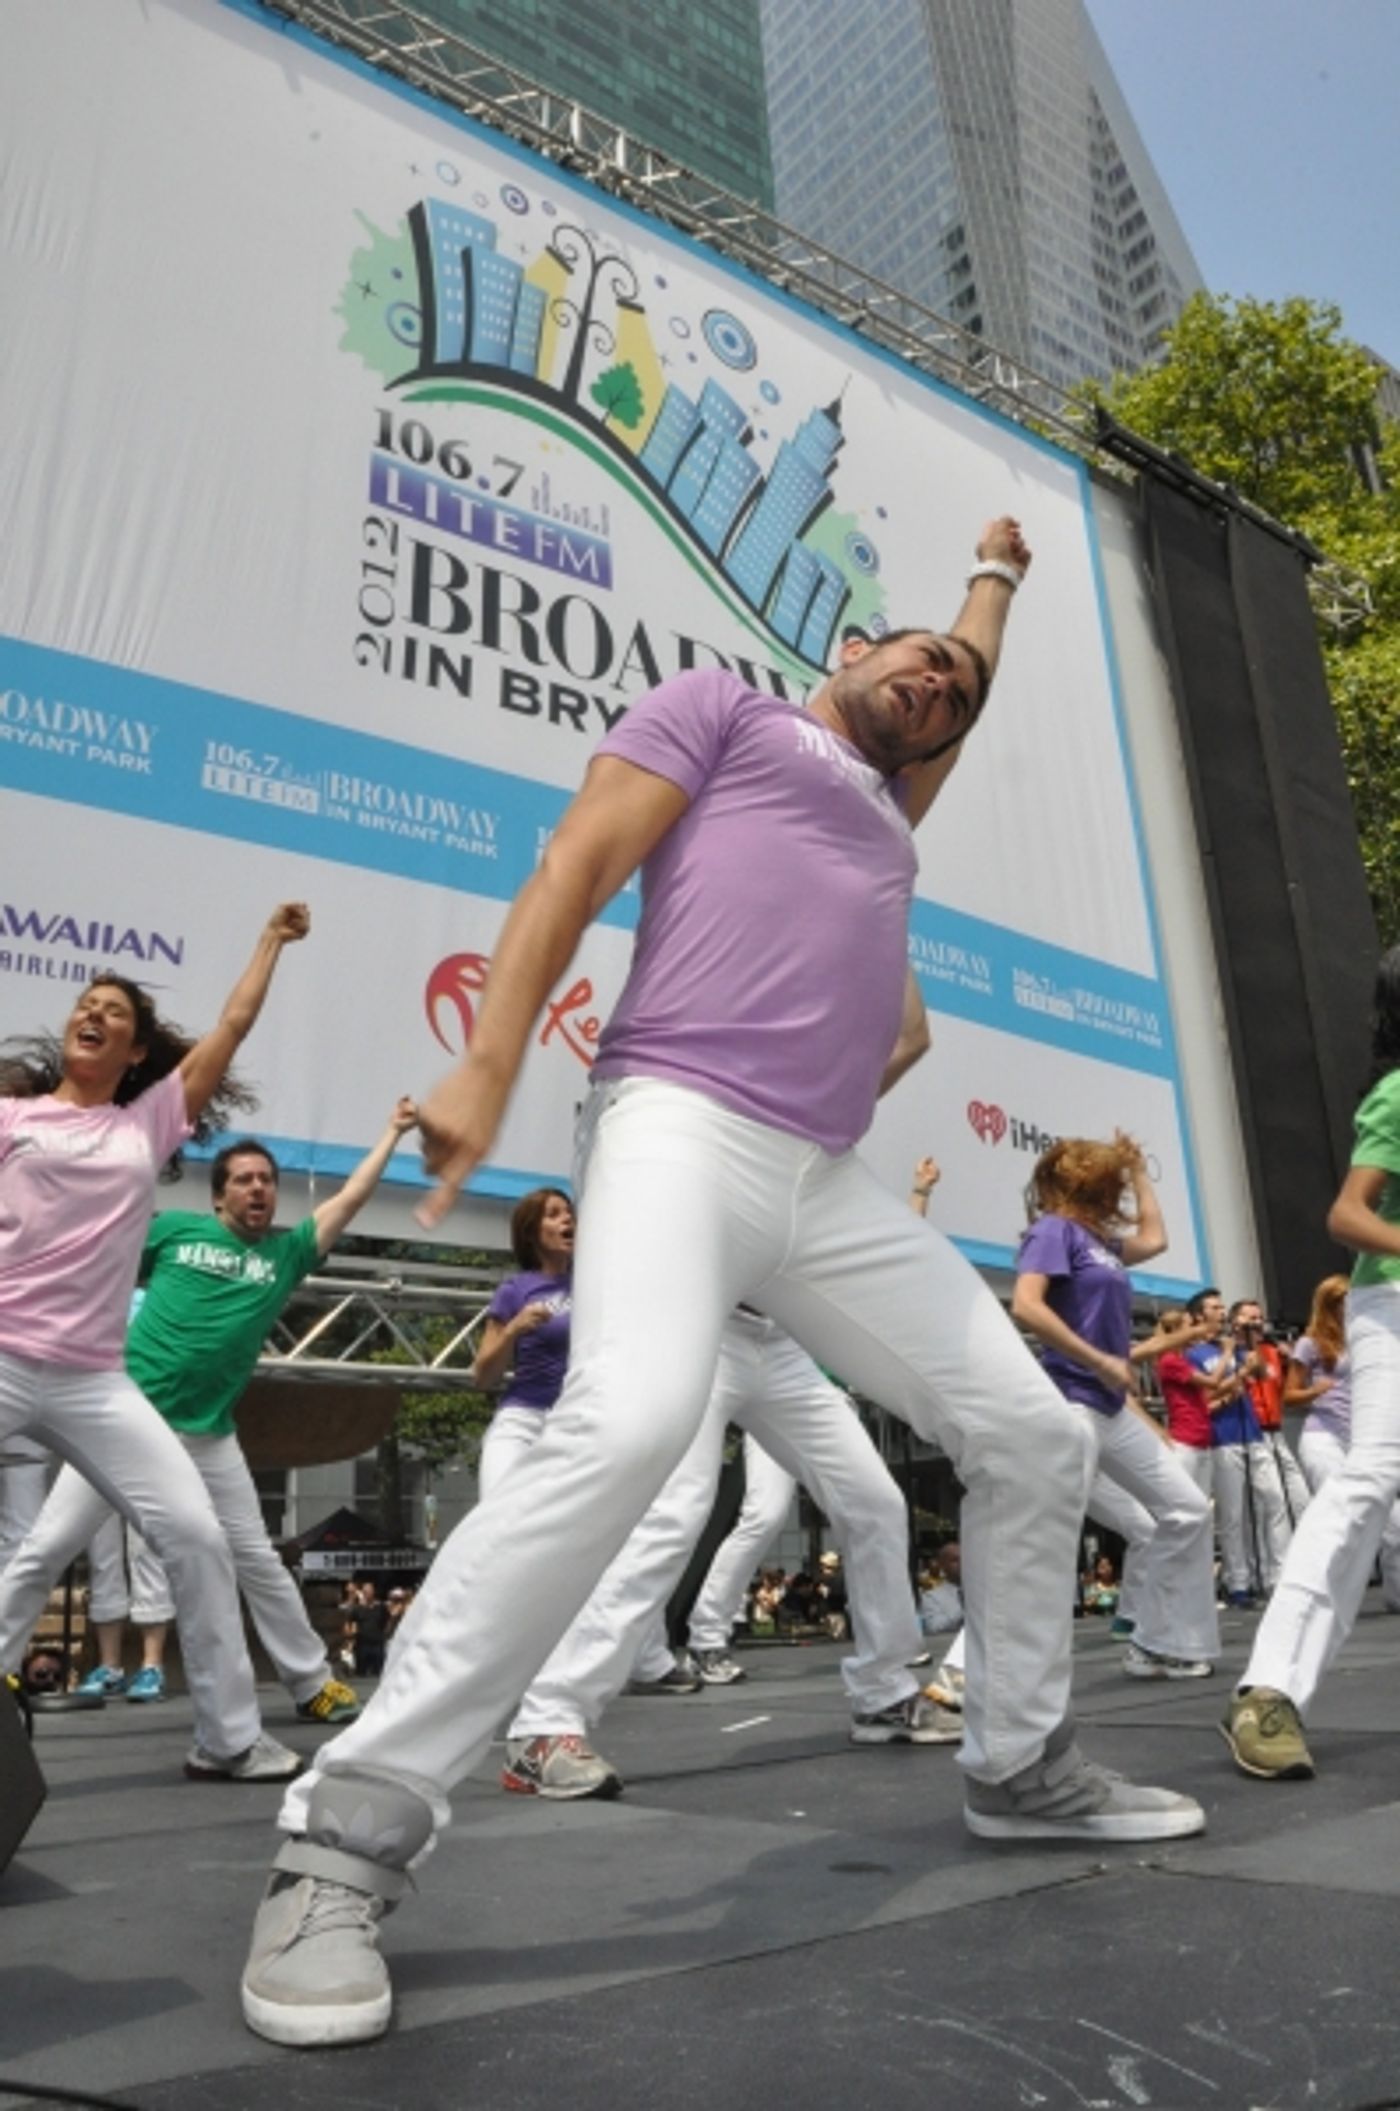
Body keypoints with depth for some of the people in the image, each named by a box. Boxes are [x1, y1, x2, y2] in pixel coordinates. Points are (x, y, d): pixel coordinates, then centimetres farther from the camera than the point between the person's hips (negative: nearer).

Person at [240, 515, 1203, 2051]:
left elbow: (976, 674, 54)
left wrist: (998, 569, 72)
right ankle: (345, 1840, -20)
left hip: (826, 1186, 8)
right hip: (684, 1129, -8)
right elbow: (578, 863, 2)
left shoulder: (889, 806, 34)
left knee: (1035, 1438, 8)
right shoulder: (719, 706, 16)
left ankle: (1021, 1765, 27)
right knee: (630, 1425, -32)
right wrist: (487, 1066, -11)